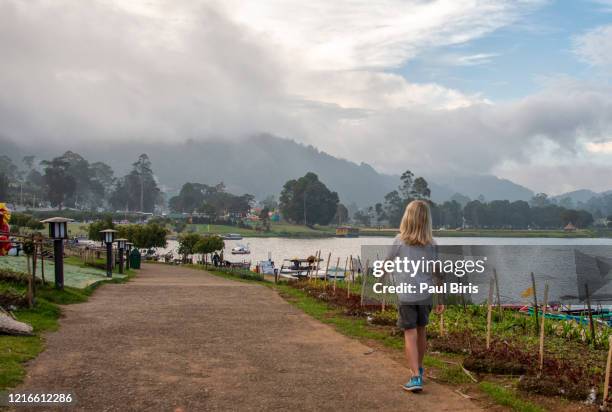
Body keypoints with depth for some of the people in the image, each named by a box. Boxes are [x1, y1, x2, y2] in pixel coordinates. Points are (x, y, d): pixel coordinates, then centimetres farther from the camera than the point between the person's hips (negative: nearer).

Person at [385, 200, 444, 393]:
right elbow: (437, 272, 3)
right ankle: (418, 368, 36)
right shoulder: (431, 244, 1)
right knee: (421, 331, 19)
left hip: (406, 296, -3)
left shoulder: (399, 241, -6)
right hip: (425, 295, 3)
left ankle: (416, 378, -8)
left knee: (410, 335, -2)